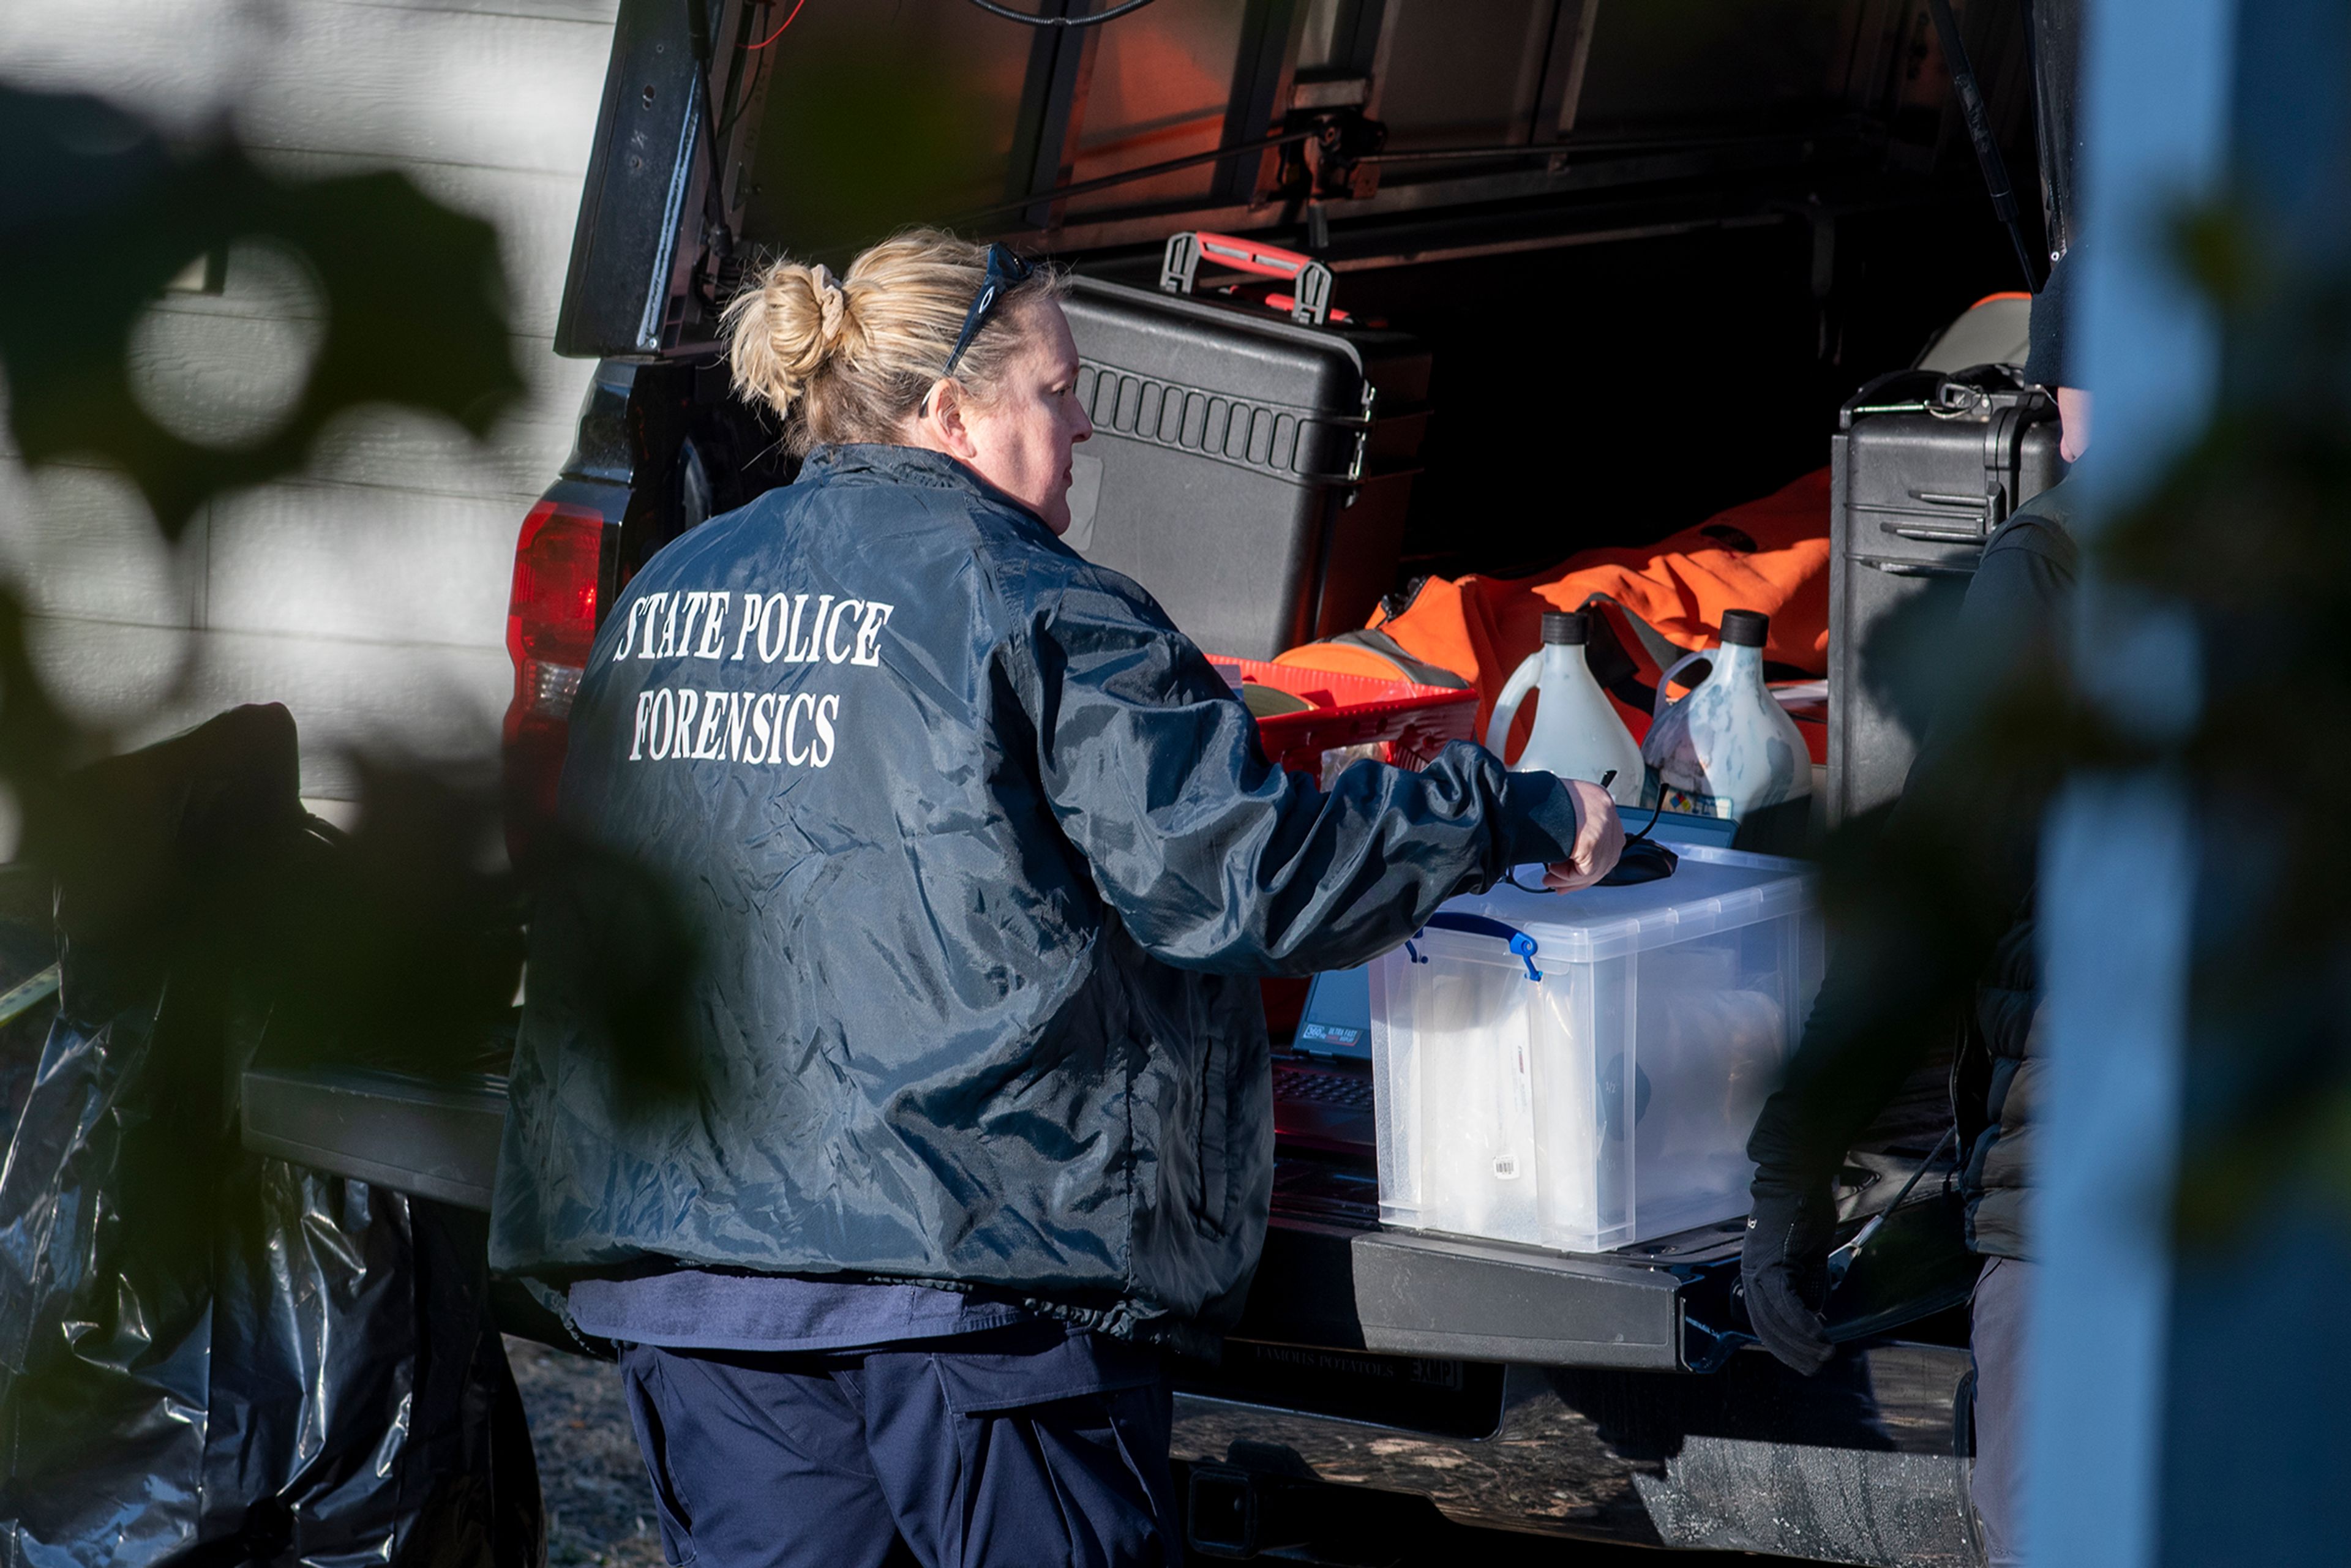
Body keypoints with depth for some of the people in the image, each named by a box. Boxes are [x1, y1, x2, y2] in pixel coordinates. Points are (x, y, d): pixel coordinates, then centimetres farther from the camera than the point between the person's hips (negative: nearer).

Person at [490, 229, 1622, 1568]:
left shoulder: (665, 593, 13)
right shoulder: (1030, 604, -8)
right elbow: (1228, 867, -12)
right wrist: (1513, 815, -3)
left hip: (674, 1231, 6)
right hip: (975, 1248, -6)